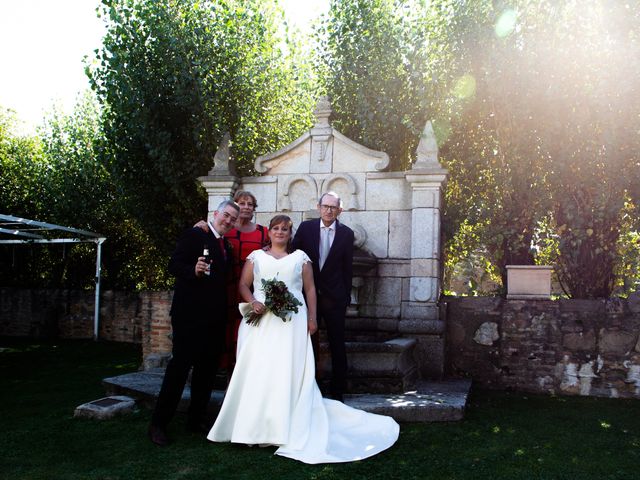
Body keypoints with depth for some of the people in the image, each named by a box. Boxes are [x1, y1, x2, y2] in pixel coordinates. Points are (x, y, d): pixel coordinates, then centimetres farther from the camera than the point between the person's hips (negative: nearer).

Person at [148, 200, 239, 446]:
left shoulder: (226, 246, 18)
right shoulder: (194, 235, -4)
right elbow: (174, 265, -12)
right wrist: (194, 270, -29)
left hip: (215, 318, 8)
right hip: (190, 314, -7)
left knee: (207, 369, 11)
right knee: (180, 366, -5)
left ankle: (196, 419, 23)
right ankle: (158, 423, 3)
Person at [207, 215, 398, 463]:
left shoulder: (300, 257, 13)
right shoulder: (256, 256, 15)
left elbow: (310, 289, 10)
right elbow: (243, 285, 9)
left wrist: (312, 318, 0)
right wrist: (252, 301, -11)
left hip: (292, 321, -1)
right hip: (261, 320, 1)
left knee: (288, 371, -5)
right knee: (258, 370, -4)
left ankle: (284, 428, 0)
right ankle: (257, 426, 2)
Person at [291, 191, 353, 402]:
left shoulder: (346, 233, 0)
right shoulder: (305, 228, 0)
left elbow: (347, 268, 2)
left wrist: (346, 297, 1)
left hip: (334, 297, 0)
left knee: (337, 345, 6)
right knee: (308, 343, 9)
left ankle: (337, 390, 16)